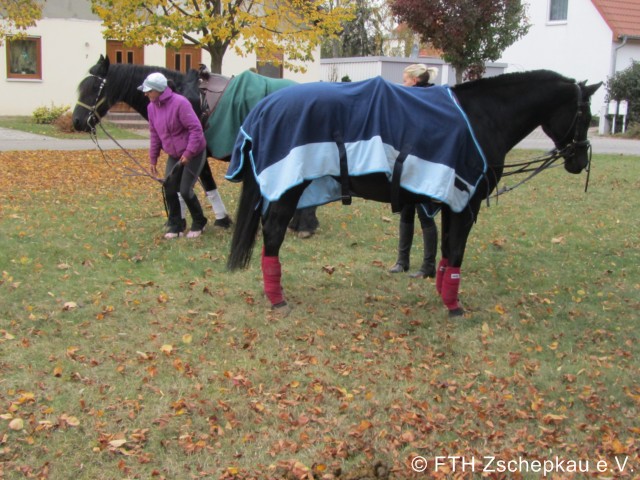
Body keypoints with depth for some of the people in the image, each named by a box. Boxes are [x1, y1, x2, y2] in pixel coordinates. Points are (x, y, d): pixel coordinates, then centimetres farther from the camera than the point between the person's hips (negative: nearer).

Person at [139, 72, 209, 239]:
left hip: (194, 153, -7)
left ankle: (198, 223, 14)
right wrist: (153, 159, 9)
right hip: (174, 155, 7)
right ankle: (175, 226, 16)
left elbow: (195, 128, -24)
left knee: (185, 190, -9)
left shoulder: (180, 103, -23)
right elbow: (154, 134, 9)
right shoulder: (152, 107, 0)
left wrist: (189, 153, -27)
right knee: (169, 189, 2)